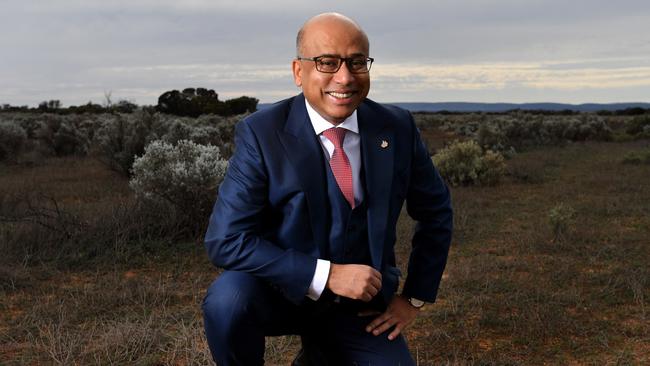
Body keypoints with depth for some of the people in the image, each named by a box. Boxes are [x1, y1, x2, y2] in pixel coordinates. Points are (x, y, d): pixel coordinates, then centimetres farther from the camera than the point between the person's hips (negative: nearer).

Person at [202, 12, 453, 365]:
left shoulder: (396, 128, -7)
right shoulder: (261, 133, -17)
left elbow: (435, 211, 7)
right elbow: (226, 240, -21)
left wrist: (415, 297, 4)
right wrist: (327, 274, -26)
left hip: (361, 302, 4)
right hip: (280, 291, -3)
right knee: (227, 300, -33)